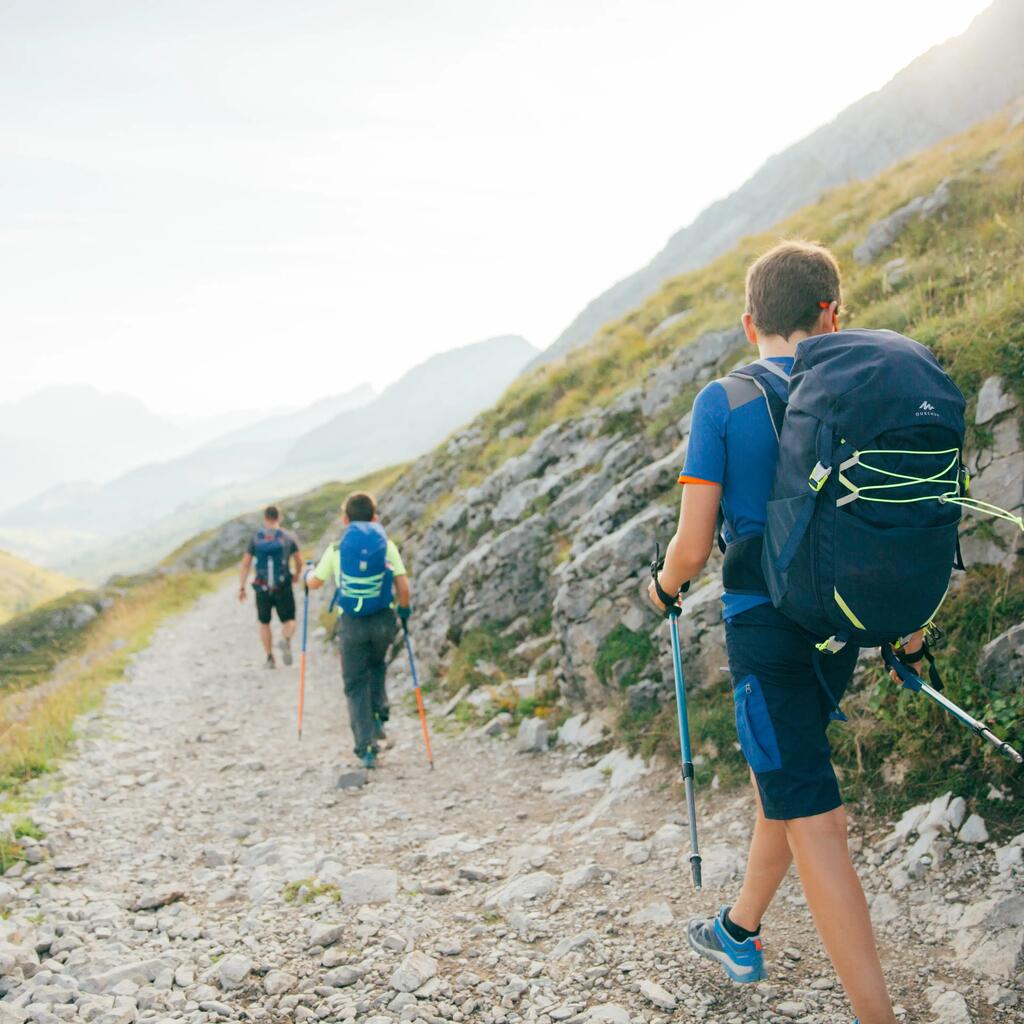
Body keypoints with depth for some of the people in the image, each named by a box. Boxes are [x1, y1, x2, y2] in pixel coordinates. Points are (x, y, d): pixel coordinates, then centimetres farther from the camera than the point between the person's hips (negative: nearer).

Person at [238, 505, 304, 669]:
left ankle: (270, 658, 15)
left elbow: (245, 564, -1)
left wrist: (241, 587, 3)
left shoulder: (256, 538, 1)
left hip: (262, 588, 1)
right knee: (288, 620, 11)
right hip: (283, 587, -1)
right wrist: (297, 574, 27)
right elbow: (299, 561, 6)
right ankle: (286, 640, -22)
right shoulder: (289, 537, 0)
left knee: (264, 623, 17)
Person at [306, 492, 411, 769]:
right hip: (383, 621, 1)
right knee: (377, 666, 31)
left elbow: (314, 583, 10)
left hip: (351, 622, -1)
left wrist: (308, 573, 33)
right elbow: (404, 587, -6)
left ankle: (366, 746, 3)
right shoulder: (387, 545, 0)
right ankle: (379, 714, 14)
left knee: (356, 685, 8)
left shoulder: (337, 548, 0)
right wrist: (404, 610, 13)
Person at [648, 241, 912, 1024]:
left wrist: (664, 588, 10)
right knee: (782, 779, 23)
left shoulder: (724, 402, -9)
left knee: (812, 825, -3)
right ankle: (739, 934, 41)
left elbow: (692, 548, -11)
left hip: (765, 627, -6)